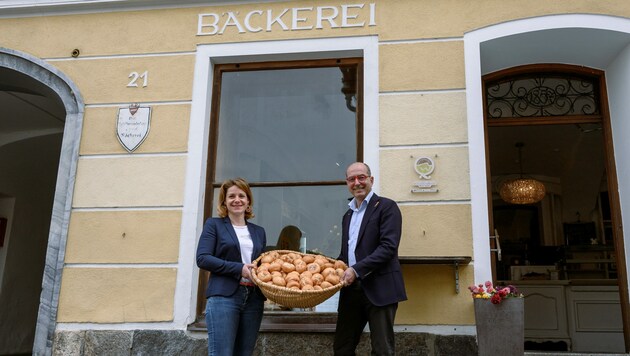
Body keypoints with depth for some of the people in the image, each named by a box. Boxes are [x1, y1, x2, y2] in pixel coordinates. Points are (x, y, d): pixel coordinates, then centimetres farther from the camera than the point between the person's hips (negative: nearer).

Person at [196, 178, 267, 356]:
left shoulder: (259, 231, 18)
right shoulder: (214, 224, 5)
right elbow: (202, 259, -6)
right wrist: (239, 268, -15)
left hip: (253, 299, 5)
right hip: (223, 296, -4)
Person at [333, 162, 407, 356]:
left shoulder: (386, 207, -3)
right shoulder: (348, 215, 19)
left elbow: (388, 247, -15)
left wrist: (356, 270, -20)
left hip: (379, 288, -7)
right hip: (351, 289, 7)